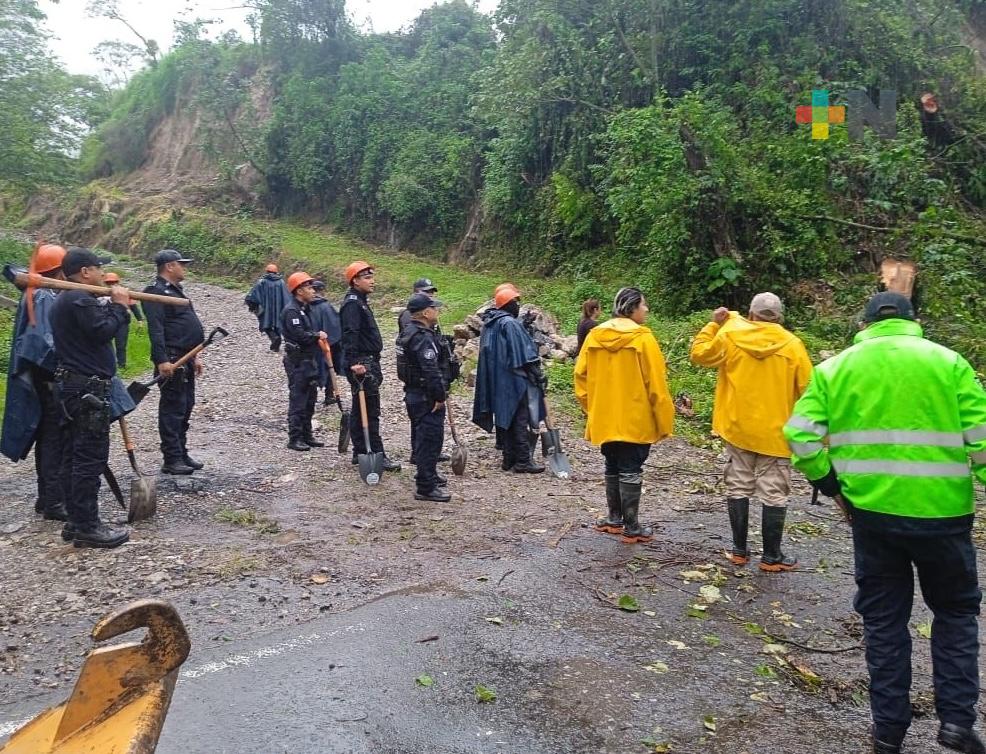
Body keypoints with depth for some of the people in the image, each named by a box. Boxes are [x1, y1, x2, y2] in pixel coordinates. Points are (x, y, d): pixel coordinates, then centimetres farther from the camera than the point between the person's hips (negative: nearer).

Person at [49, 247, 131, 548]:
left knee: (74, 456, 13)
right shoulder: (80, 300, -16)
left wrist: (115, 306, 7)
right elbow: (103, 332, -21)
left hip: (71, 386, 11)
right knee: (90, 458, -7)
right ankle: (87, 527, -2)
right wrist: (119, 306, -10)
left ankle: (75, 521, 20)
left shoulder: (63, 301, 18)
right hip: (87, 389, -11)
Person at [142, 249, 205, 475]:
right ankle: (171, 459, 0)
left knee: (185, 407, 14)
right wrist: (162, 361, -27)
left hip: (185, 359, 10)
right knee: (173, 408, -6)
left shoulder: (176, 290, 20)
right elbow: (155, 330, -21)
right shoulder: (156, 292, -11)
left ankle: (181, 454, 23)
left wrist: (195, 356, 22)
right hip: (171, 361, -10)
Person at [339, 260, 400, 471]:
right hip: (362, 364, -11)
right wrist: (354, 362, -33)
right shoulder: (352, 303, -14)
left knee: (361, 410, 14)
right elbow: (350, 335, -25)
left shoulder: (360, 302, 18)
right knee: (370, 412, -8)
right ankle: (377, 455, -4)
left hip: (368, 362, 11)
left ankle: (360, 453, 21)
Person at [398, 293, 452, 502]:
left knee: (422, 438, 22)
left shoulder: (409, 332, 13)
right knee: (430, 439, -6)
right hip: (427, 398, -11)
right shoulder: (423, 338, -21)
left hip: (414, 394, 11)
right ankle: (426, 487, -2)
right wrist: (440, 396, -20)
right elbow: (431, 370, -27)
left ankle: (428, 475, 38)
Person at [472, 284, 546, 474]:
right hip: (514, 380, -9)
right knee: (520, 420, -2)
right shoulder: (510, 323, -16)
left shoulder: (490, 323, 10)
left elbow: (488, 354, 16)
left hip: (498, 381, 9)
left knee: (506, 418, 13)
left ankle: (509, 459, 18)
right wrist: (538, 375, -12)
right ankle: (522, 461, 1)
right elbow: (524, 354, -17)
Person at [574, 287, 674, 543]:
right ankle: (631, 527, 10)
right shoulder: (642, 338, -13)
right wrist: (664, 421, -6)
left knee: (613, 468, 18)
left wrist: (591, 407, 15)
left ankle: (614, 518, 27)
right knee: (631, 471, 2)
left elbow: (581, 374, 4)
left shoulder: (594, 335, 2)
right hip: (635, 420, -5)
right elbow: (656, 384, -13)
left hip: (604, 418, 5)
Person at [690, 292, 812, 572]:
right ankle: (771, 556, 12)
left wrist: (713, 324, 15)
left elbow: (699, 354, 8)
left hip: (736, 428, 2)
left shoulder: (729, 334, -5)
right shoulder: (793, 345, -5)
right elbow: (806, 390, -3)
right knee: (773, 494, 6)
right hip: (775, 433, -1)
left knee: (738, 488, 12)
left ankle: (739, 550, 18)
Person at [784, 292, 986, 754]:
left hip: (871, 511, 1)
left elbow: (799, 433, -6)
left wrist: (831, 486, 5)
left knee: (883, 618, 15)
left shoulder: (836, 367, 3)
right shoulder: (947, 361, 0)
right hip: (940, 512, -1)